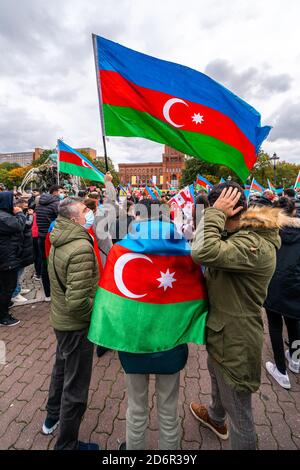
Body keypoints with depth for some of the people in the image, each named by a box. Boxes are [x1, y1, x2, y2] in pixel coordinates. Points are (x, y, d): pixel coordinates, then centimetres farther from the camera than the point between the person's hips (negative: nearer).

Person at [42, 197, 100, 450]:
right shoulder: (81, 248, -29)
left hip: (61, 319, 9)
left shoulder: (59, 243, 0)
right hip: (77, 325, -9)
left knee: (61, 369, 31)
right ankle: (67, 443, 36)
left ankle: (53, 417, 55)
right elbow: (78, 301, -32)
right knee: (75, 387, 12)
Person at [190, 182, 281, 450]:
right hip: (224, 330, 11)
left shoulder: (254, 245, -31)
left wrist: (215, 212, -32)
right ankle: (215, 418, 66)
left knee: (239, 413, 13)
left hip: (236, 339, -10)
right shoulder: (242, 235, 1)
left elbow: (203, 252, -45)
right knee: (216, 375, 36)